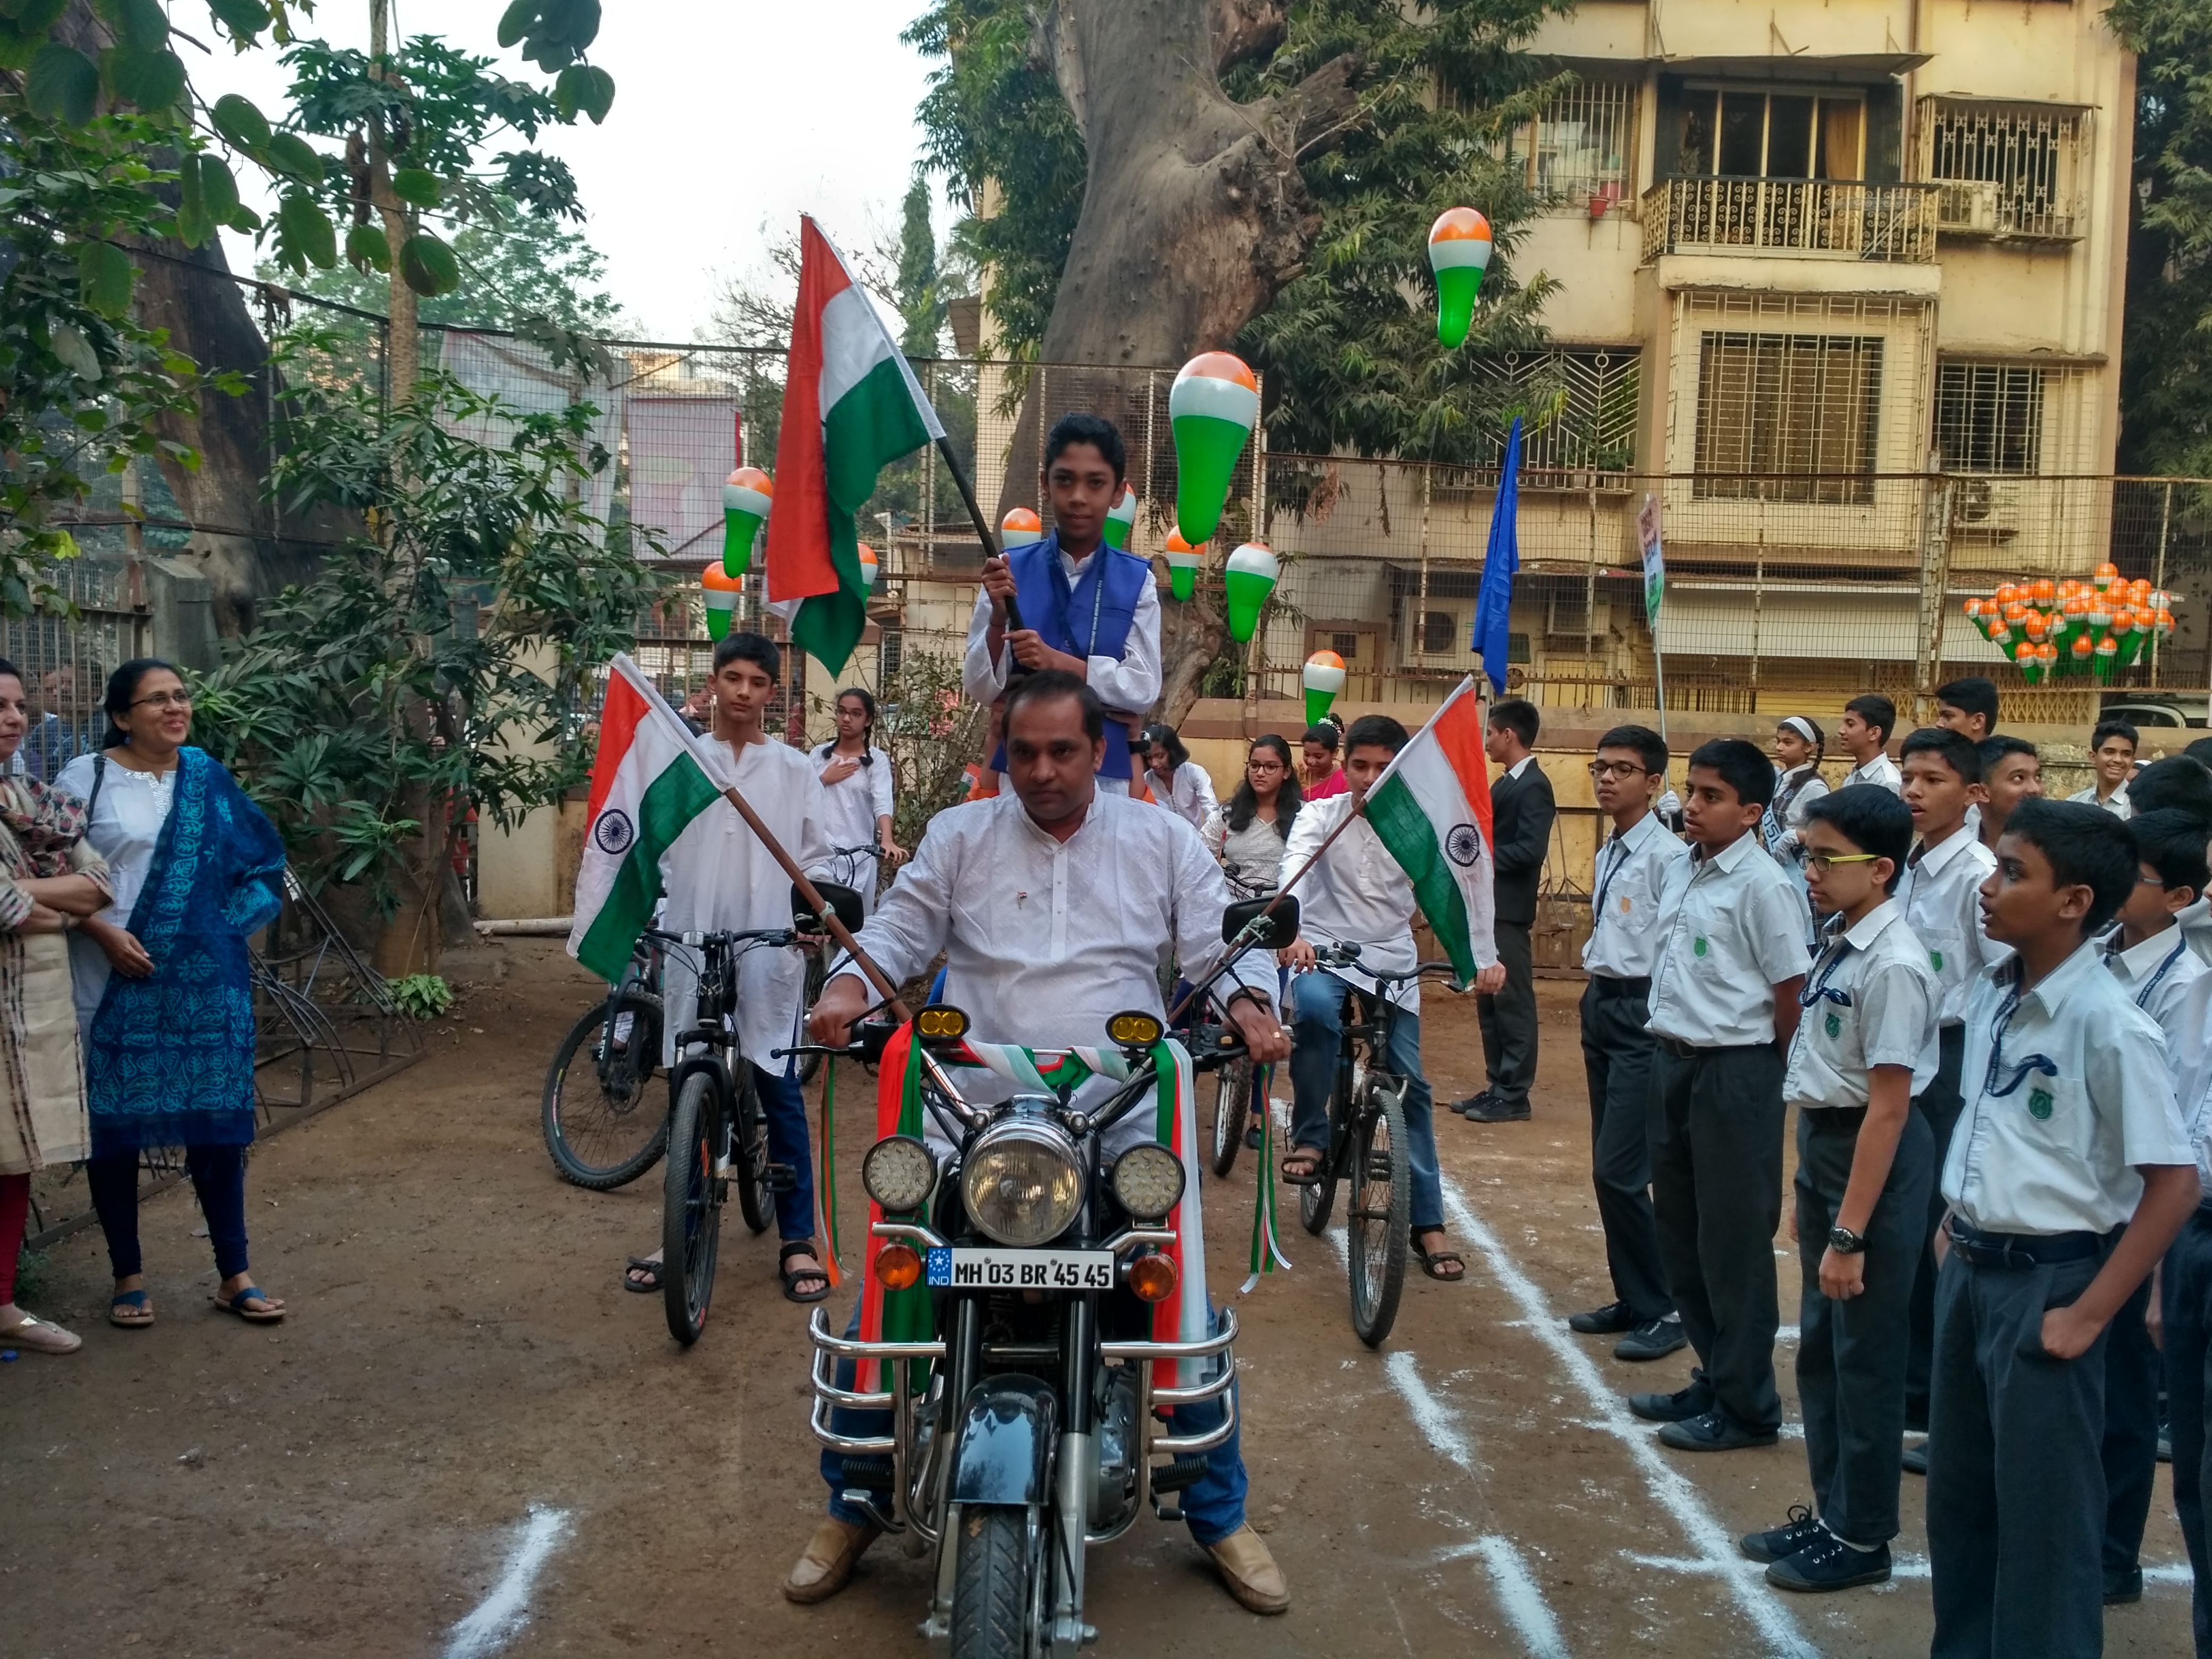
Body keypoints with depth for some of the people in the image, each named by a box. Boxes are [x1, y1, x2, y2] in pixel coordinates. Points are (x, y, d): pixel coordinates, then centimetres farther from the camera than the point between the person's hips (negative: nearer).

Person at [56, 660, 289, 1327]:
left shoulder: (207, 777, 7)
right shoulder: (86, 778, -2)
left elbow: (260, 862, 13)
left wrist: (224, 928, 1)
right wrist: (105, 932, -15)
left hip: (205, 980, 2)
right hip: (115, 979, -2)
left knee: (217, 1119, 5)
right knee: (113, 1124, 5)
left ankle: (234, 1276, 14)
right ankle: (128, 1277, 19)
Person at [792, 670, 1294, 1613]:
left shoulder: (1163, 842, 8)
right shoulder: (959, 837, 8)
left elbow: (1221, 938, 4)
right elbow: (900, 925, 4)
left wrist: (1250, 1003, -17)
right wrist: (850, 984, -16)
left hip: (1124, 1131, 0)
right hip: (973, 1121, 0)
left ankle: (1221, 1519, 22)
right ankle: (850, 1507, 20)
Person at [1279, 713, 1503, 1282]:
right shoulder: (1320, 816, -4)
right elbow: (1295, 873, -20)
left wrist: (1486, 955, -24)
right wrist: (1293, 933, -40)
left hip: (1392, 963, 2)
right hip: (1324, 953, -2)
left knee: (1411, 1086, 0)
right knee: (1314, 1007, -37)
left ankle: (1428, 1222, 10)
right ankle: (1310, 1136, -16)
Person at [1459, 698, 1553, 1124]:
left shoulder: (1533, 786, -13)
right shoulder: (1505, 784, 17)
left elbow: (1531, 850, -23)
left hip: (1507, 910, -10)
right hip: (1486, 907, 10)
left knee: (1512, 1001, -4)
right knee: (1488, 1001, 13)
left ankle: (1514, 1096, 2)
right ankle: (1497, 1086, 21)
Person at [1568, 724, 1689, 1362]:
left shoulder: (1668, 856, -16)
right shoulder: (1607, 855, 12)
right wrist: (1596, 990, 15)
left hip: (1643, 1013, -9)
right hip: (1601, 1003, 9)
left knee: (1619, 1171, -8)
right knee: (1609, 1168, 14)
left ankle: (1665, 1309, 8)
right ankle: (1633, 1297, 27)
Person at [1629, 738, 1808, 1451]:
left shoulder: (1761, 885, -14)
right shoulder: (1680, 872, 9)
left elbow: (1790, 993, -12)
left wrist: (1764, 1076, -3)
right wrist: (1672, 1052, 13)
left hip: (1734, 1071, -8)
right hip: (1674, 1062, 8)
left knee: (1734, 1240, 2)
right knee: (1681, 1231, 16)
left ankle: (1746, 1404, 16)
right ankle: (1713, 1379, 31)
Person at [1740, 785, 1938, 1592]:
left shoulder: (1892, 966, -22)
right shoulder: (1836, 944, 3)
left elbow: (1887, 1108, -23)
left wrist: (1849, 1233, -22)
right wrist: (1812, 1197, 14)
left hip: (1875, 1159, -9)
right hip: (1822, 1145, 9)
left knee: (1864, 1353, 7)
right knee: (1819, 1345, 20)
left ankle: (1861, 1536, 24)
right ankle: (1830, 1511, 37)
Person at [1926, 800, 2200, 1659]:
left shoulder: (2110, 1025, -20)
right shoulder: (1991, 995, 2)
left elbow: (2173, 1185, -18)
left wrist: (2088, 1314, -16)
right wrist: (1957, 1229, 13)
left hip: (2045, 1282, -7)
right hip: (1969, 1270, 8)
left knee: (2043, 1508, 7)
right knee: (1958, 1490, 19)